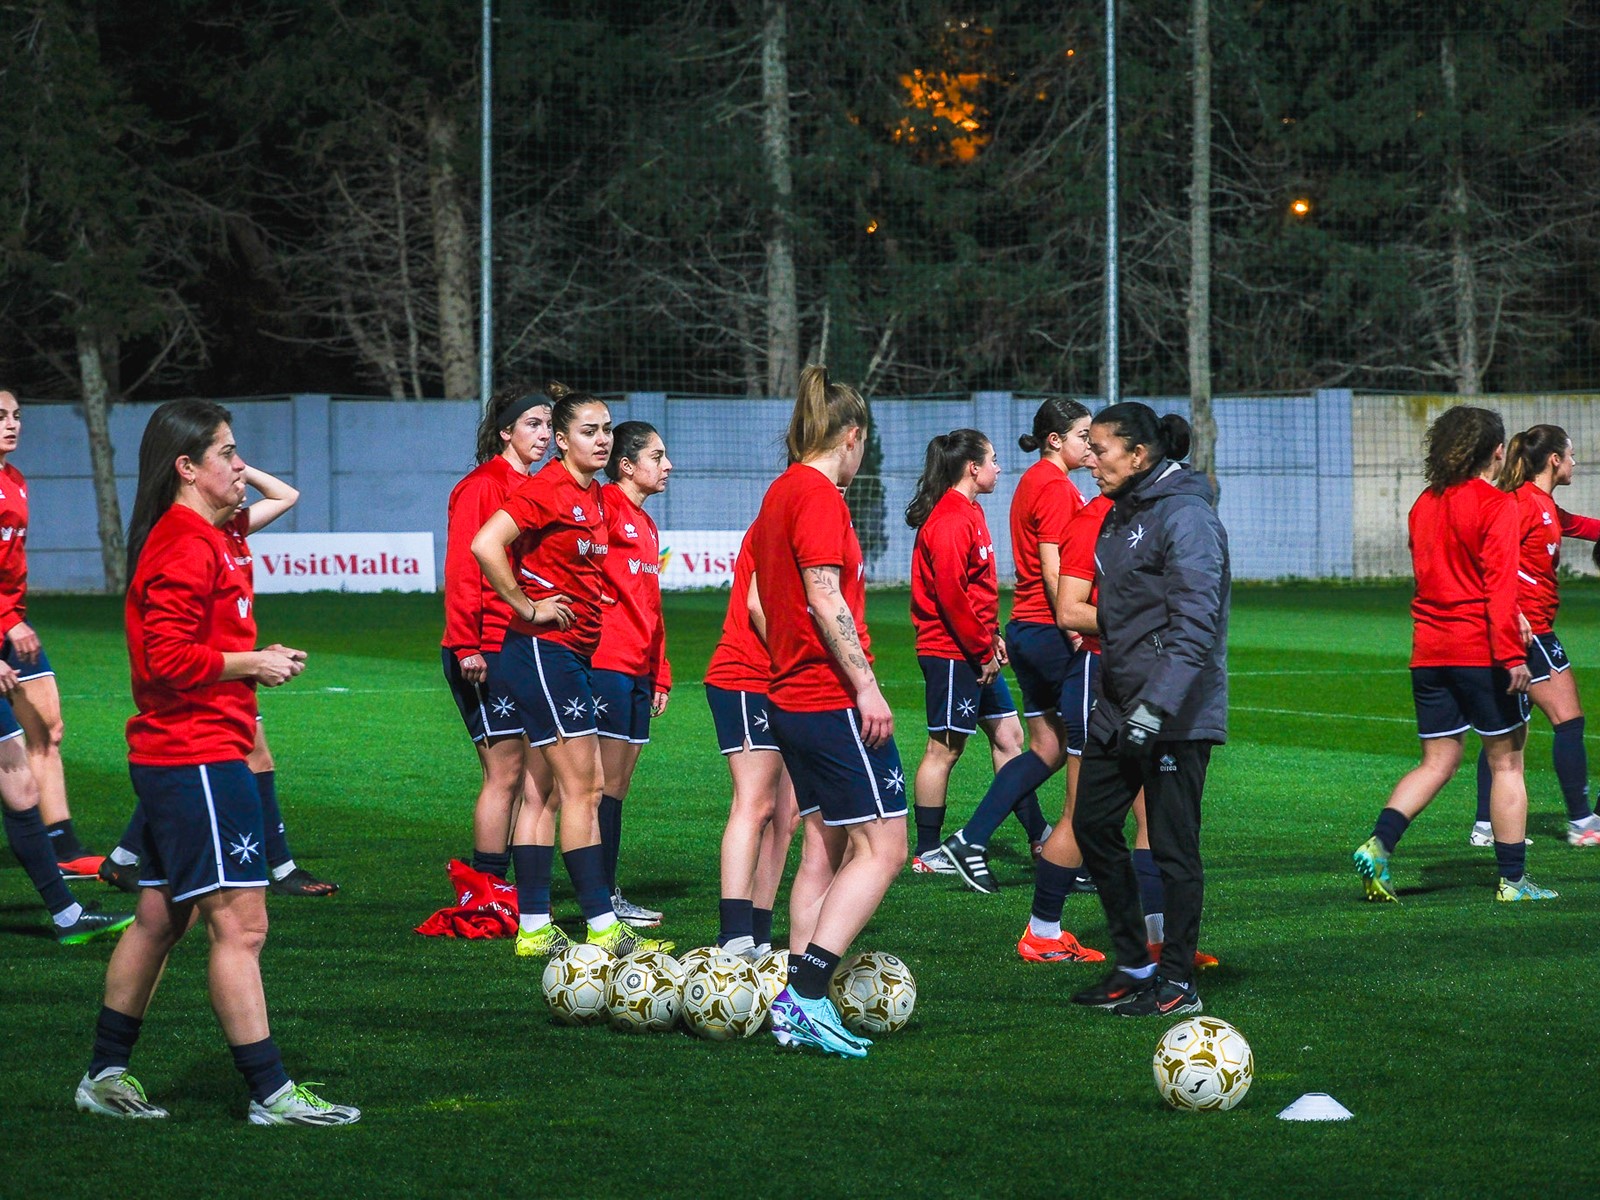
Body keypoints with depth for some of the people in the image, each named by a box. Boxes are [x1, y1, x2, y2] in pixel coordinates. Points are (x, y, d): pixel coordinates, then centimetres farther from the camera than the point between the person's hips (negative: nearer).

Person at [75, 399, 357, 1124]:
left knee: (160, 917, 15)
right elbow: (169, 660, -22)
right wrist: (254, 664, -14)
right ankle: (269, 1093, -8)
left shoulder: (205, 537, 16)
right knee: (239, 923, -9)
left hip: (175, 758, 11)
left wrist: (258, 659, 10)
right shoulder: (187, 547, -16)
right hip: (199, 758, -11)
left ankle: (106, 1076, 22)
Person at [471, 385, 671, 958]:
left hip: (573, 652, 9)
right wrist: (528, 608, -17)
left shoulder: (592, 496, 14)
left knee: (546, 791, 8)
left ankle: (533, 929, 10)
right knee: (583, 787, -8)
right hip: (543, 649, -9)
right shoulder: (547, 489, -14)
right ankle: (603, 928, -7)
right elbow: (485, 545, -25)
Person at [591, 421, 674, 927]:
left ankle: (608, 892, 13)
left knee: (619, 784, 10)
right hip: (606, 662, -9)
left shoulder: (645, 525, 19)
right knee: (608, 781, -8)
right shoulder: (603, 506, -9)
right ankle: (602, 899, -5)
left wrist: (660, 675, 21)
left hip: (638, 669, 9)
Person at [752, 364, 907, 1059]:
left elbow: (757, 602, 20)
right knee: (882, 848, -9)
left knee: (824, 851, 12)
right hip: (835, 702, -10)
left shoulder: (779, 494, 15)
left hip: (789, 695, 10)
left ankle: (797, 1011, 11)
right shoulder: (819, 494, -13)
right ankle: (806, 996, -17)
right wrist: (866, 685, -20)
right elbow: (824, 596, -20)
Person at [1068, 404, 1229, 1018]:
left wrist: (1158, 702, -28)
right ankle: (1133, 967, 23)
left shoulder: (1185, 517, -16)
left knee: (1173, 847, -2)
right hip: (1118, 709, 10)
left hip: (1176, 715, -10)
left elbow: (1196, 621, -23)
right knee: (1092, 825, 12)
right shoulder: (1120, 515, 13)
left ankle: (1177, 984, 7)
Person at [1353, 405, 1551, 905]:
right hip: (1482, 651, -6)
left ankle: (1379, 844, -8)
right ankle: (1512, 880, 6)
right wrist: (1512, 654, -18)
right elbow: (1500, 584, -17)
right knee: (1507, 763, 4)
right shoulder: (1496, 506, -10)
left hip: (1430, 651, 6)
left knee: (1436, 761, 12)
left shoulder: (1425, 504, 11)